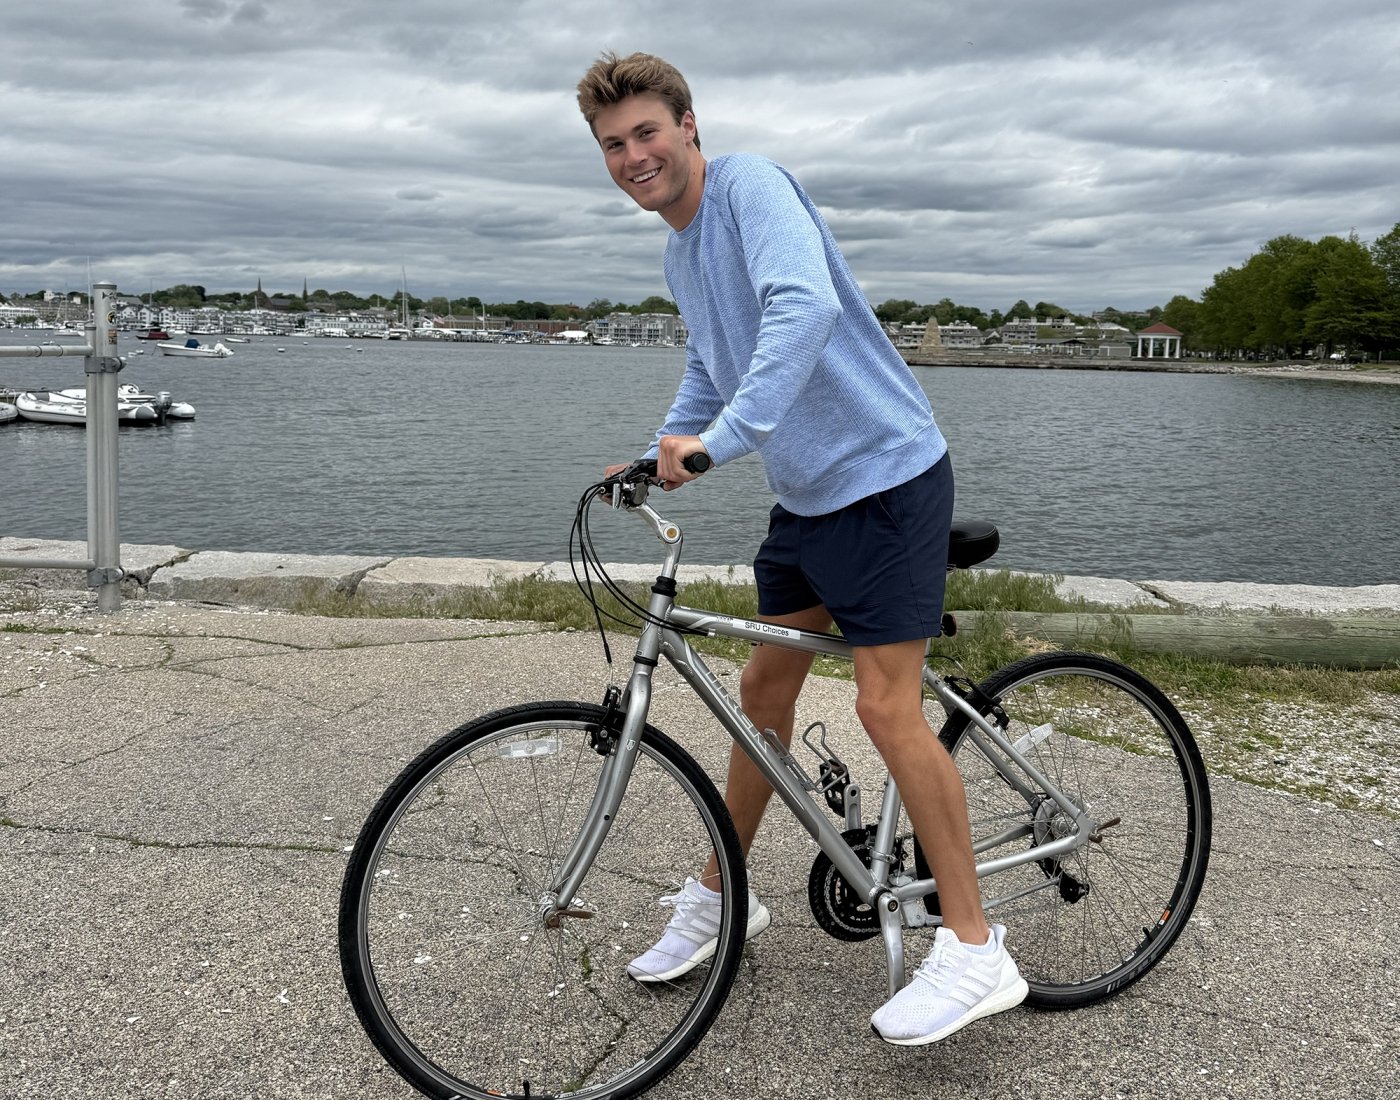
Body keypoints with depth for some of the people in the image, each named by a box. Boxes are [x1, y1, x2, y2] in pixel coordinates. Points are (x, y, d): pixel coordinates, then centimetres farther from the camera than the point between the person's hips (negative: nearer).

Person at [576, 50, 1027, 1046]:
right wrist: (654, 459, 12)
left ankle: (976, 952, 1)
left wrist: (721, 439, -39)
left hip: (885, 477, -9)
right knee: (764, 687, 13)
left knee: (887, 705, -11)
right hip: (805, 495, 9)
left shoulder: (749, 186, -14)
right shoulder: (682, 251, 13)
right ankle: (718, 898, 29)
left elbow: (806, 305, -33)